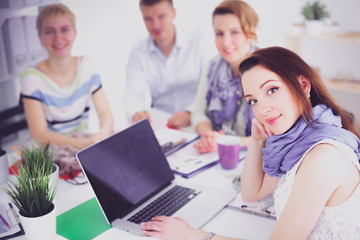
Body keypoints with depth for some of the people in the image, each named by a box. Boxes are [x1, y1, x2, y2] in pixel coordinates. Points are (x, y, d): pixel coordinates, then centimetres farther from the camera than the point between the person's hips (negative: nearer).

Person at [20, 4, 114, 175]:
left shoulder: (86, 66, 0)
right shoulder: (32, 78, -13)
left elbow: (105, 113, -2)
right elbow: (40, 134, -18)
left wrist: (103, 134, -26)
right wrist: (83, 143, -34)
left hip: (86, 143, 4)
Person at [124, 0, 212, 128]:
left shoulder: (197, 42, 0)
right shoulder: (138, 53, 6)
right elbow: (134, 93, -7)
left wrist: (190, 114, -26)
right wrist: (136, 113, -30)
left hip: (195, 124, -2)